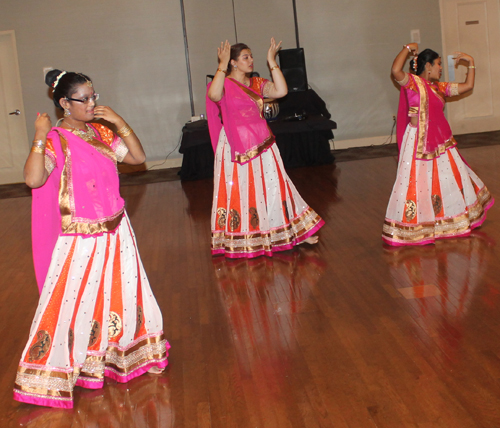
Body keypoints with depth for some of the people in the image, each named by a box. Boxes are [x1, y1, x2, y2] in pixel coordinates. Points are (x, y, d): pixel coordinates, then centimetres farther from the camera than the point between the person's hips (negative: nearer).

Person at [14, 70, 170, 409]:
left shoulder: (101, 133, 5)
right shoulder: (57, 140, -14)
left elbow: (138, 156, 3)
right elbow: (33, 179, -29)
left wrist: (119, 122, -4)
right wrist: (40, 136, -30)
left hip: (115, 231, 7)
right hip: (80, 238, -6)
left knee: (122, 294, 18)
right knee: (73, 303, -1)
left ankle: (112, 355, 39)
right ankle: (55, 369, 15)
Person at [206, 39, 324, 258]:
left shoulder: (257, 84, 10)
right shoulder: (225, 84, -6)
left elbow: (281, 91, -5)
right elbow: (214, 95, -29)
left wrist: (272, 61, -4)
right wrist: (222, 65, -25)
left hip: (262, 144, 5)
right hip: (236, 147, -5)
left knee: (273, 186, 10)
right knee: (239, 190, 1)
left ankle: (293, 231, 19)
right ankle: (239, 240, 14)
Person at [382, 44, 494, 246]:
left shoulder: (439, 87, 13)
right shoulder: (413, 82, -8)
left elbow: (467, 86, 20)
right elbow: (396, 70, -28)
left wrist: (471, 63, 17)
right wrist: (408, 48, -16)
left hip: (442, 142, 8)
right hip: (418, 143, -8)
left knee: (454, 180, 18)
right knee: (417, 183, -6)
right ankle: (409, 228, 4)